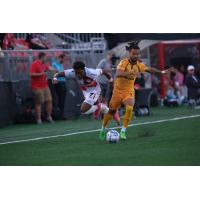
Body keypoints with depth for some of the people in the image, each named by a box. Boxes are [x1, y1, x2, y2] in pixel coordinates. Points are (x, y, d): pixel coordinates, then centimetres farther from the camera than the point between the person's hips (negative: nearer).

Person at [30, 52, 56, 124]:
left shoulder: (43, 64, 16)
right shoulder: (35, 64, -12)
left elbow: (49, 68, 35)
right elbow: (31, 74, -20)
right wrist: (40, 74, -20)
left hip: (45, 86, 9)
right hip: (37, 87, -9)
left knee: (49, 100, 5)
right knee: (39, 103, -8)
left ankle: (49, 117, 14)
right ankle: (39, 119, -6)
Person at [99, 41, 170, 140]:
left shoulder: (139, 64, -4)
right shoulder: (124, 62, -21)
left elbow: (149, 69, 15)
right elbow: (118, 73, -40)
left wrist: (161, 72, 12)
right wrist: (130, 73, -54)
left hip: (129, 92, 2)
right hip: (118, 90, -2)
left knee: (129, 109, -24)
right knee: (111, 111, 10)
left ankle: (123, 131, -17)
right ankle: (103, 129, 34)